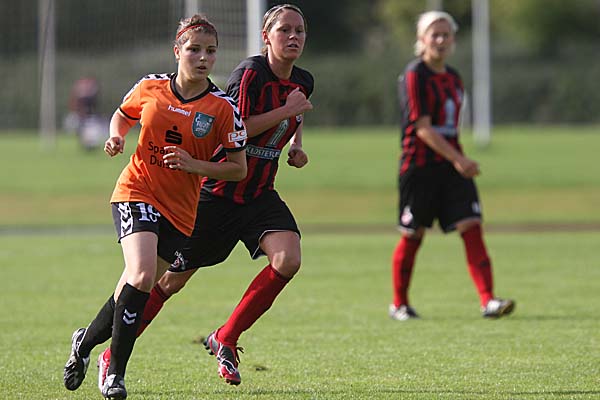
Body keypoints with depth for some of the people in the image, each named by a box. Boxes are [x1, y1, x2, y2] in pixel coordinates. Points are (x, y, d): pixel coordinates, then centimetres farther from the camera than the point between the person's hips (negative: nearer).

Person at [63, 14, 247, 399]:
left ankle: (86, 341, 37)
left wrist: (194, 165, -17)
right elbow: (122, 115, 20)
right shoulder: (151, 87, -1)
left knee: (138, 286, 8)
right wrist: (116, 138, -2)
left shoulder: (223, 108, -7)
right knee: (142, 275, -24)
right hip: (136, 193, -1)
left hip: (180, 209, 2)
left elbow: (239, 168, -2)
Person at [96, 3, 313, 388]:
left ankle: (225, 340, -6)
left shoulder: (303, 81, 6)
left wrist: (297, 146, 8)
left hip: (261, 195, 6)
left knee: (288, 260, -21)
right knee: (174, 279, 2)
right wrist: (284, 111, -22)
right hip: (217, 193, -6)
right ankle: (112, 354, 19)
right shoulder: (250, 72, -17)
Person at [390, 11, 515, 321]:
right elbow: (422, 128, -17)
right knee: (412, 236, 4)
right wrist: (458, 159, -23)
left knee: (471, 227, -9)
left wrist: (459, 160, 13)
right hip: (419, 165, -6)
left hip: (452, 165, 6)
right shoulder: (415, 75, -10)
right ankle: (399, 304, 20)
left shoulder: (453, 78, 13)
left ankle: (488, 301, -15)